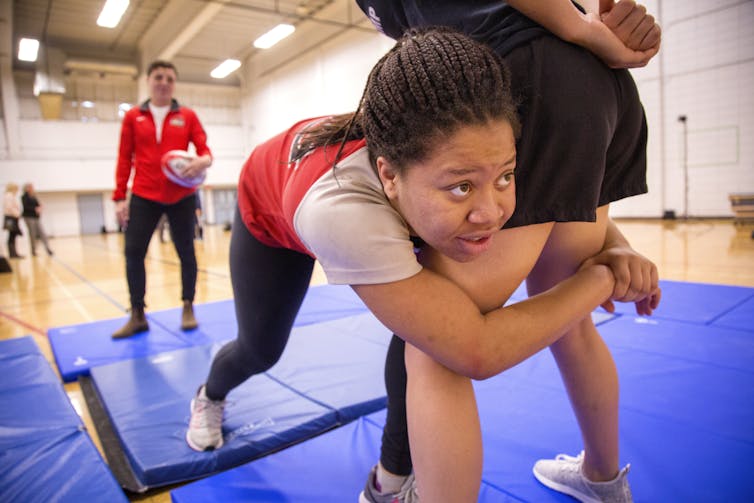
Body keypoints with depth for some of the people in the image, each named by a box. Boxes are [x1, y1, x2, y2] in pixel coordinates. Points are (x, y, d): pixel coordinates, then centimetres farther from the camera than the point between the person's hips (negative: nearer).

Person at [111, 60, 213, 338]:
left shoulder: (187, 116, 8)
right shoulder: (133, 117, 10)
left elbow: (204, 149, 2)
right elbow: (125, 158, 8)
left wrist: (204, 160, -23)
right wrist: (119, 197, 2)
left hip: (181, 197, -1)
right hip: (143, 197, 1)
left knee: (185, 251, 4)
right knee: (133, 252, -2)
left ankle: (188, 309, 19)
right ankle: (137, 316, 11)